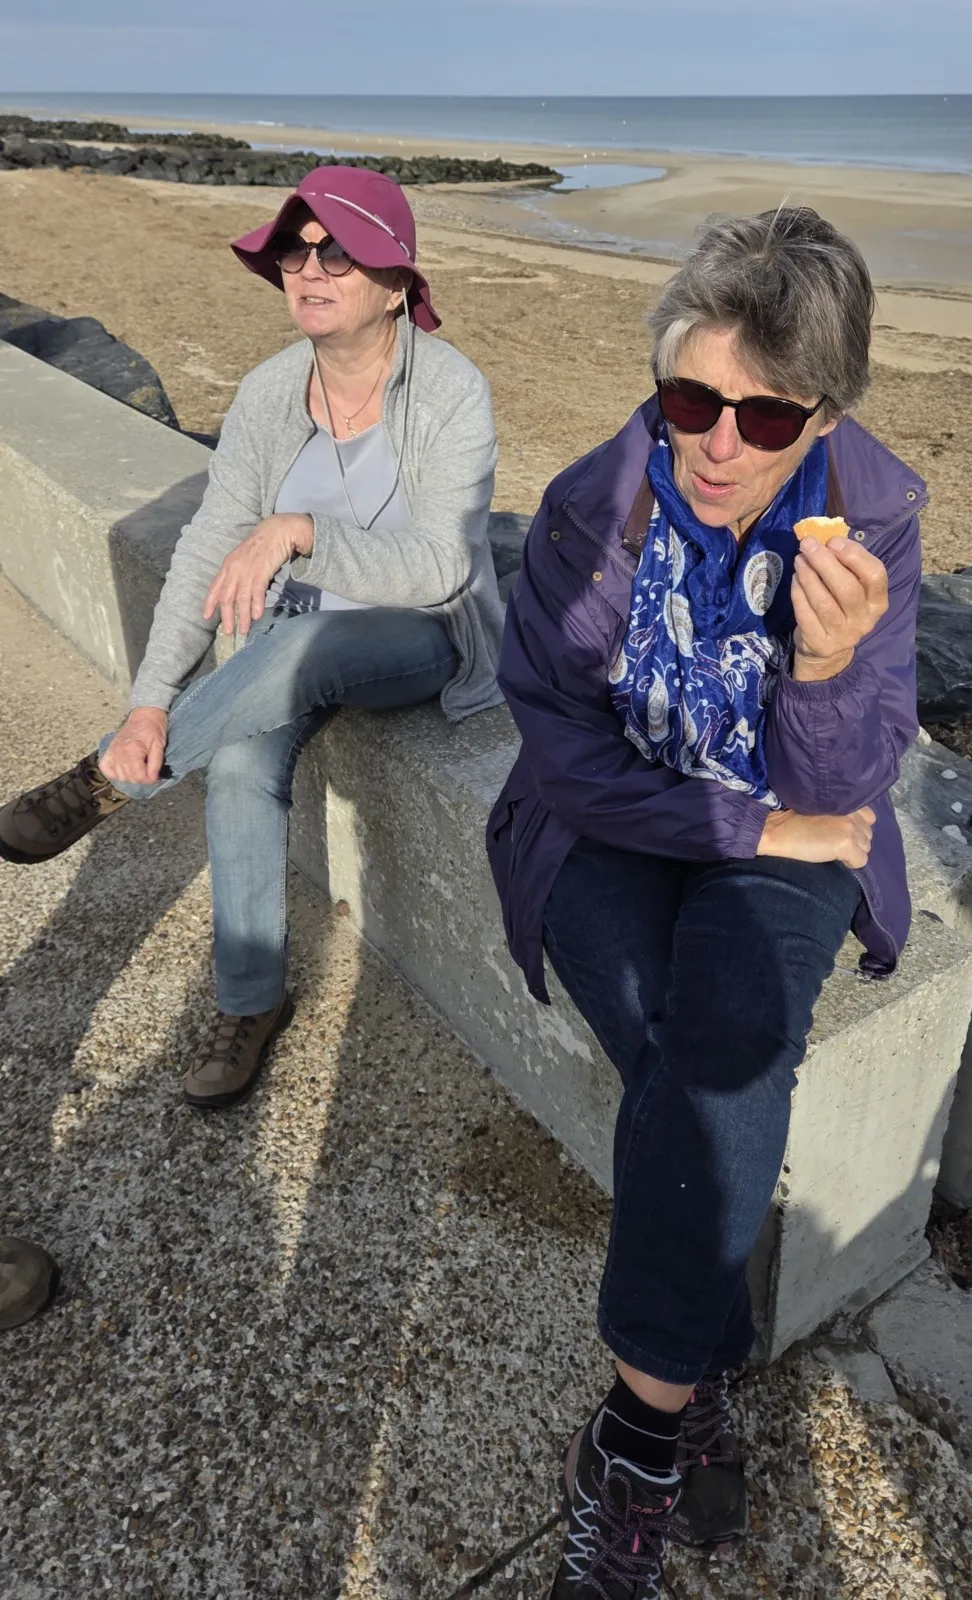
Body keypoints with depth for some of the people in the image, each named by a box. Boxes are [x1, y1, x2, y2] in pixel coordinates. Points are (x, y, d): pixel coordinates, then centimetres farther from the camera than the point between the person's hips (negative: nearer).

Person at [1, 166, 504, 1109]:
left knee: (301, 646, -38)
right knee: (241, 764, -25)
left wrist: (299, 529, -39)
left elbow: (438, 568, -26)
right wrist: (153, 699, -16)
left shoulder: (452, 395, -17)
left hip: (421, 639, -4)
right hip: (298, 638, 4)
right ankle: (250, 1003, -6)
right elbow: (208, 548, -6)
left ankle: (110, 782, -15)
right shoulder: (268, 395, -3)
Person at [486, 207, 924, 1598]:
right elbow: (569, 755, -11)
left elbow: (841, 792, -11)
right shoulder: (588, 513, -15)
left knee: (727, 1040, -28)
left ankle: (642, 1419, -9)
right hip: (609, 836, 0)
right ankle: (700, 1393, 0)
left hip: (782, 842, 1)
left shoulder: (870, 522, -11)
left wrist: (831, 662, -32)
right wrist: (756, 827, -14)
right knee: (713, 1076, -24)